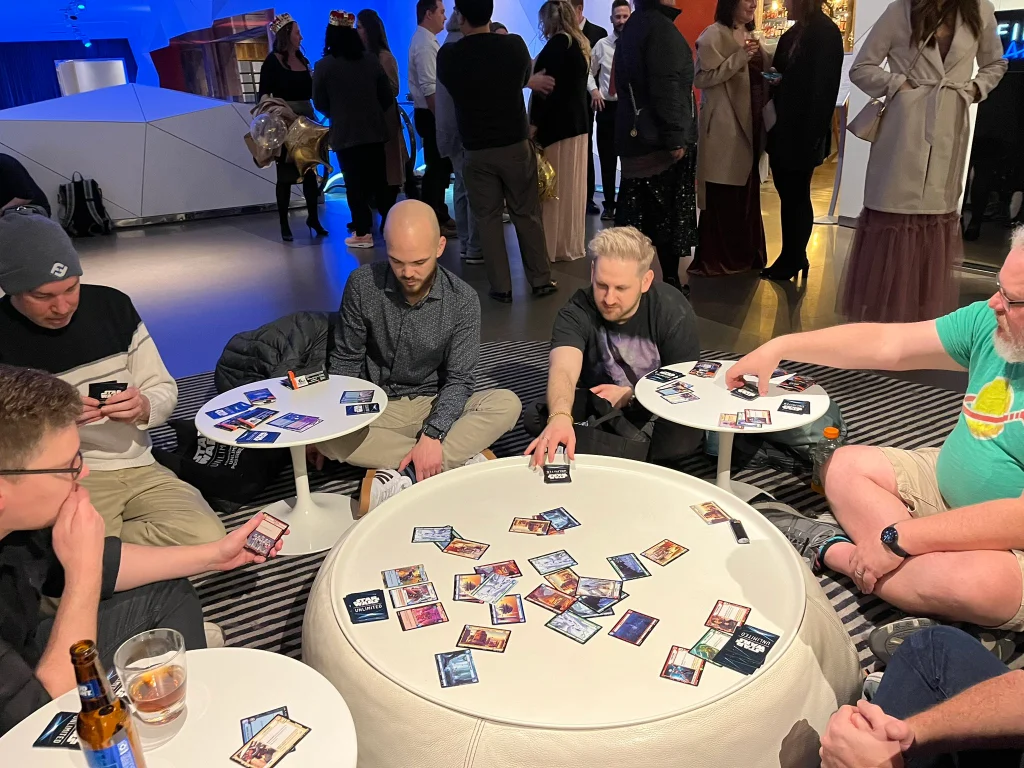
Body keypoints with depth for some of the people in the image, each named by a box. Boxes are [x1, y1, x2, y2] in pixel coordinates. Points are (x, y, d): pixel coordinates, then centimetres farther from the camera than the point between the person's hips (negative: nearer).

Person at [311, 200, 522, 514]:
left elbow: (460, 379, -13)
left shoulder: (463, 300, -12)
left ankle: (405, 476, -32)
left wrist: (432, 434, -29)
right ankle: (462, 461, -29)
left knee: (506, 404, -26)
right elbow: (346, 360, 0)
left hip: (436, 405, 0)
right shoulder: (363, 284, -10)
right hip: (378, 407, 1)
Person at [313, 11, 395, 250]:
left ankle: (363, 233, 5)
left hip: (345, 134, -3)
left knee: (355, 183, 4)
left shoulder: (324, 65, -8)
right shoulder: (371, 59, 0)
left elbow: (320, 104, 0)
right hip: (374, 130, 3)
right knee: (380, 180, 11)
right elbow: (387, 97, 7)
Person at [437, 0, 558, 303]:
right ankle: (541, 280, 16)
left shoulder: (448, 55, -6)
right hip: (516, 145, 1)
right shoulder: (514, 45, -6)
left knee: (488, 218, 8)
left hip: (476, 151, 0)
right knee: (526, 214, 11)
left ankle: (501, 286, 10)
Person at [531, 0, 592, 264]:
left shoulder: (557, 44, -12)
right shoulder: (580, 44, 15)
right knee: (571, 185, 12)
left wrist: (534, 123, -17)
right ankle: (571, 244, 19)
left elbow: (548, 86, -17)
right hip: (577, 122, 9)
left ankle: (554, 245, 1)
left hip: (557, 123, -9)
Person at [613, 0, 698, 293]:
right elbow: (666, 87, -20)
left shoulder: (632, 27, 15)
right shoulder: (660, 26, -12)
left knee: (637, 211, 9)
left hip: (635, 133, 8)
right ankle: (670, 282, 6)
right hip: (658, 137, -8)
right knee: (669, 213, -1)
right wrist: (675, 136, -20)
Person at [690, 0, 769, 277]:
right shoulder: (713, 35, -7)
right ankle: (715, 259, 2)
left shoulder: (750, 35, 18)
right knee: (721, 194, -7)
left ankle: (745, 254, 19)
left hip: (751, 122, 8)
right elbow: (702, 78, -16)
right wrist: (740, 57, -20)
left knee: (748, 191, 10)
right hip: (724, 126, -8)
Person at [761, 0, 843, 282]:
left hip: (802, 133, -8)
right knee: (789, 195, 12)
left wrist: (813, 133, -20)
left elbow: (823, 88, -17)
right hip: (783, 129, 8)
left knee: (796, 197, 1)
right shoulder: (793, 34, 14)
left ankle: (793, 260, 13)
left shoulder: (825, 33, -11)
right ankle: (792, 258, 20)